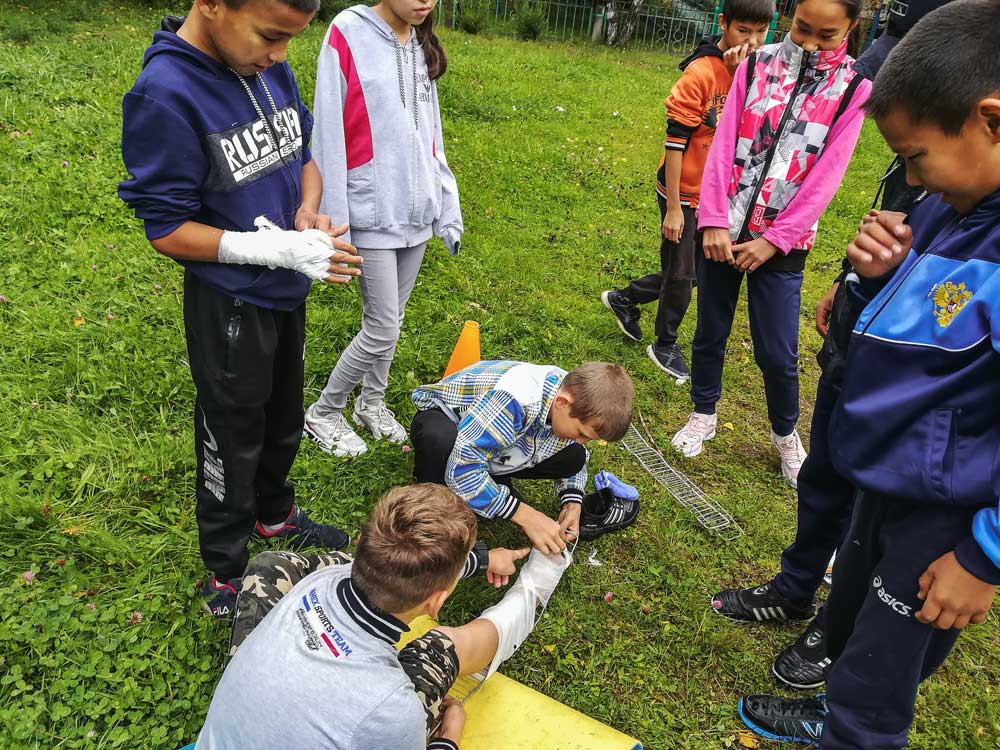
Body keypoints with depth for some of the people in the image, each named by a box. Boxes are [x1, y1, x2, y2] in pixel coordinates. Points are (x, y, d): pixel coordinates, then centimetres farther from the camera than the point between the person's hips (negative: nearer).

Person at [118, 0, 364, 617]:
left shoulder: (271, 67, -5)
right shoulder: (165, 93, -24)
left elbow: (304, 152, 10)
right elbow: (168, 230, -20)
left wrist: (308, 212, -11)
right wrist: (280, 249, -28)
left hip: (288, 290, 7)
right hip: (230, 306, -6)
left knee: (284, 421, 25)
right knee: (234, 442, 12)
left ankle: (274, 514, 52)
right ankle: (227, 578, 35)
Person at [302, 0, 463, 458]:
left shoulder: (422, 46, 9)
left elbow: (431, 137, 14)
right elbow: (330, 132, -11)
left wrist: (449, 212, 12)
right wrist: (334, 225, -12)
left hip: (417, 213, 6)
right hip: (372, 214, -6)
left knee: (389, 321, 14)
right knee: (382, 330, -2)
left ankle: (371, 403, 34)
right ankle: (322, 414, 19)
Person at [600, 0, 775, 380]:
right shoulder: (700, 73, -18)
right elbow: (675, 142, -18)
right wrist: (673, 207, -17)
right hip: (685, 194, -7)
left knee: (696, 271, 17)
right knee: (680, 275, 7)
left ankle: (624, 298, 38)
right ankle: (665, 346, 29)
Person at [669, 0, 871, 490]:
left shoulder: (853, 88, -2)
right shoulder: (756, 66, 1)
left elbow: (826, 176, -7)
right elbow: (723, 145, -3)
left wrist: (773, 240, -12)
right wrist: (714, 221, -12)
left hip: (782, 241, -1)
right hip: (722, 229, 2)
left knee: (777, 353, 3)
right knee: (710, 333, 12)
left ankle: (785, 433, 29)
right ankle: (703, 415, 34)